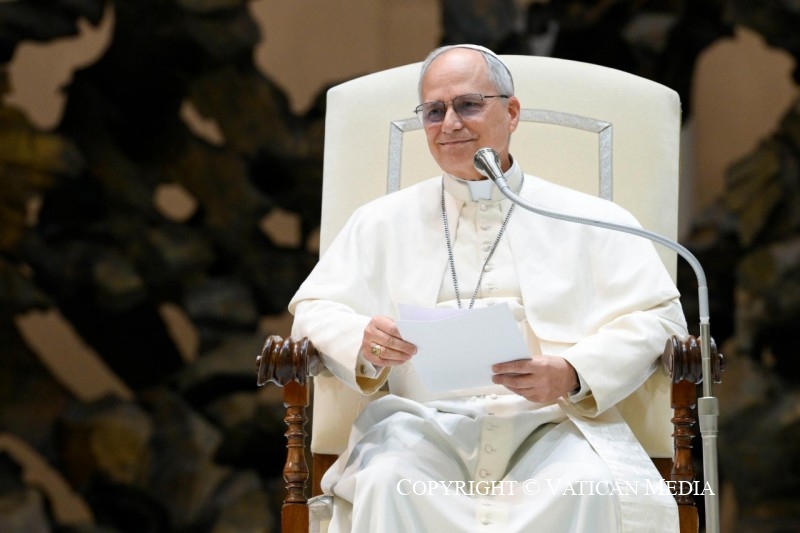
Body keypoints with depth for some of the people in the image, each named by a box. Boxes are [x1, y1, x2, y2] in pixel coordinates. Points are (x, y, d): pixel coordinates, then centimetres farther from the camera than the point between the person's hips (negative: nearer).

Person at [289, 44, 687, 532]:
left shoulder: (590, 220, 14)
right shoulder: (384, 222, 21)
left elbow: (655, 315, 6)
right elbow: (315, 309, 16)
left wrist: (572, 374, -14)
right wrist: (364, 342, -9)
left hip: (554, 423, 0)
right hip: (425, 424, 1)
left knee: (591, 490, -34)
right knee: (387, 482, -34)